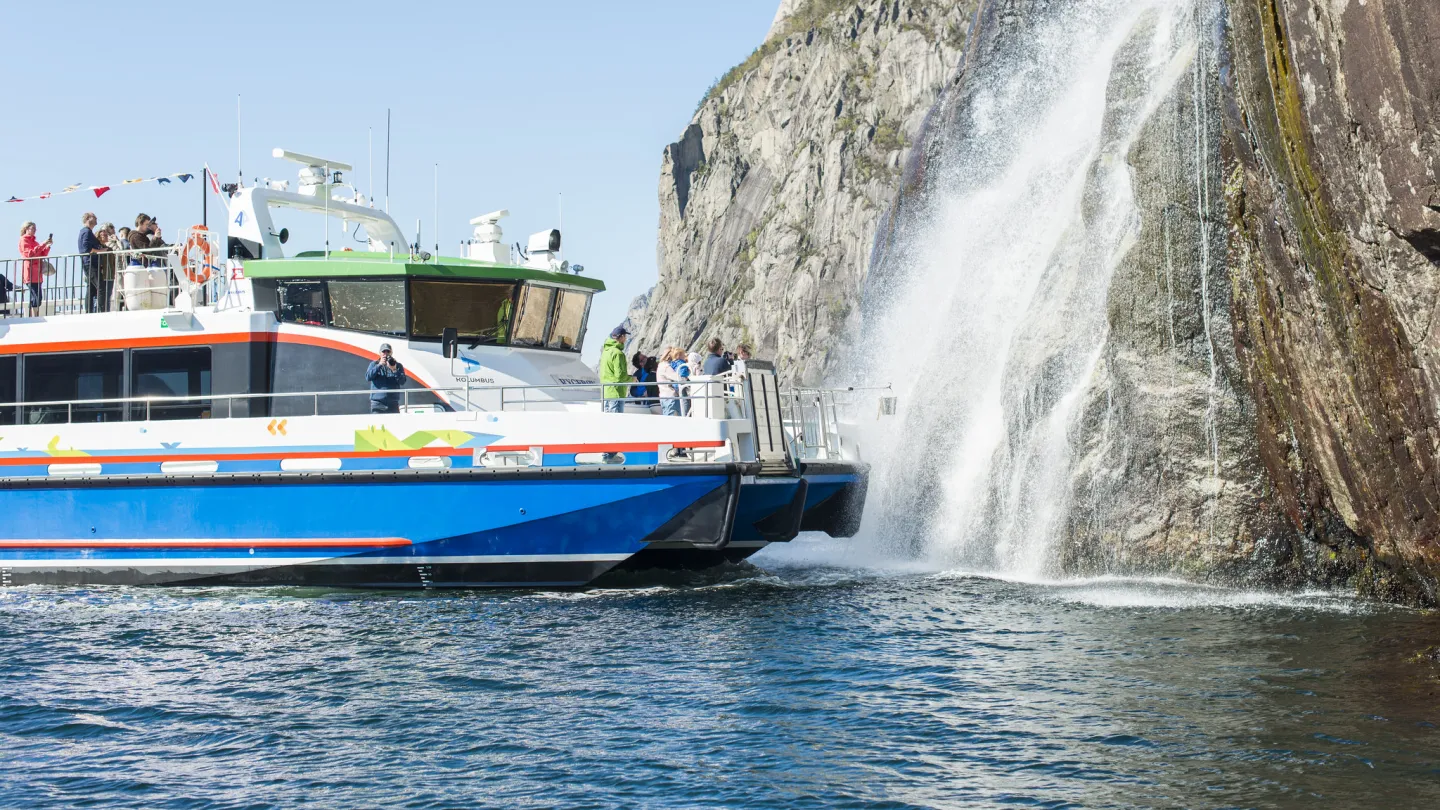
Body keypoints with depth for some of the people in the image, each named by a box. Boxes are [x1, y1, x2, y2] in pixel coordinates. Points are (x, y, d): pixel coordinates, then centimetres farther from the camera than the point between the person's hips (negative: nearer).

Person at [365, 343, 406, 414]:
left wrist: (394, 370, -18)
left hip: (393, 404, 1)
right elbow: (368, 377, -6)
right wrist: (379, 365, -13)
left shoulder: (398, 366, 9)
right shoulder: (374, 365, 10)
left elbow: (402, 382, -3)